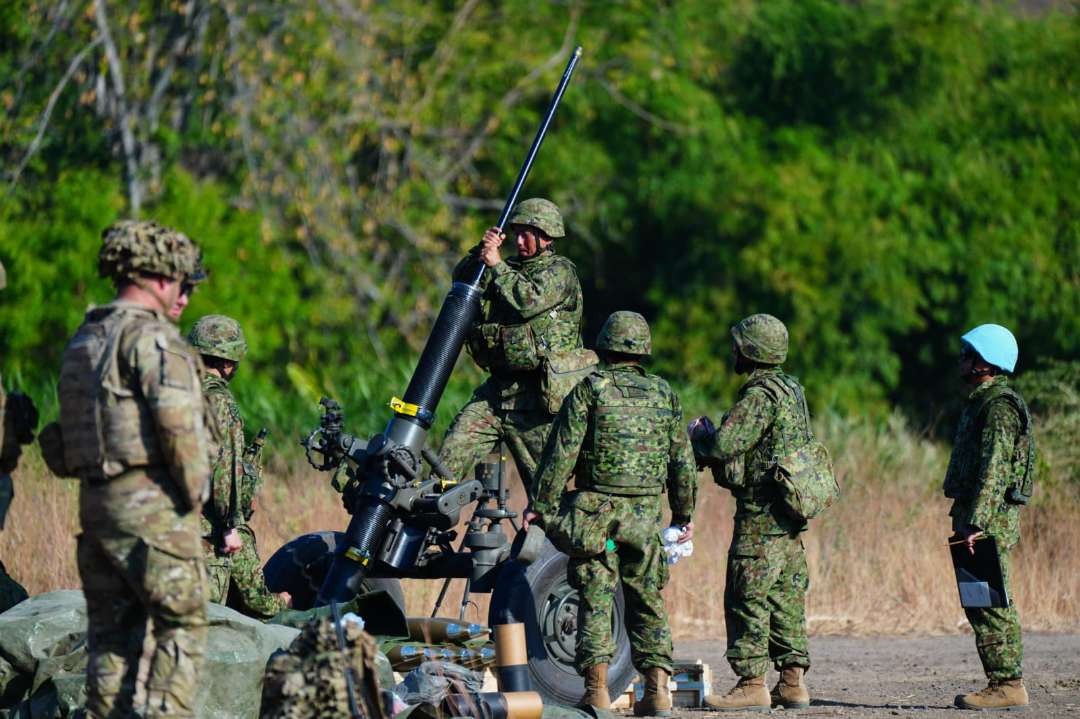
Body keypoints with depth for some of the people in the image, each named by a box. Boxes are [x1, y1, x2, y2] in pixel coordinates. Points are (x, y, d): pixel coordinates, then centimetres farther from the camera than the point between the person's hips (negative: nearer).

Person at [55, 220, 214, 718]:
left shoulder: (83, 341, 17)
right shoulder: (151, 336, -10)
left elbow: (66, 430, 16)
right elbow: (179, 423, -20)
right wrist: (195, 491, -8)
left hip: (94, 501, 8)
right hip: (151, 501, -8)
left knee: (111, 630, 11)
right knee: (182, 622, -4)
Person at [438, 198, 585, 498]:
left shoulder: (560, 271, -3)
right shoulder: (513, 268, 18)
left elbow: (528, 300, -19)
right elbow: (462, 280, 16)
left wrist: (496, 265, -12)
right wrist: (481, 253, -2)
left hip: (536, 397, -6)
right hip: (497, 388, 6)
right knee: (452, 452, -8)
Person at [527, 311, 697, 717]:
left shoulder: (590, 388, -3)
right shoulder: (662, 394, 8)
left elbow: (562, 452, -8)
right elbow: (681, 460, 12)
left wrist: (542, 504, -4)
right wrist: (684, 513, 21)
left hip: (595, 511, -3)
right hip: (645, 514, 3)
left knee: (596, 599, 0)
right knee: (648, 601, 9)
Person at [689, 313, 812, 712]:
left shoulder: (760, 396, -16)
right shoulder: (791, 391, 14)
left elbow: (723, 445, -23)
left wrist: (699, 434, -1)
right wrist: (711, 437, 12)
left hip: (761, 515, -9)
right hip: (789, 516, 9)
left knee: (748, 598, -5)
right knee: (786, 599, 11)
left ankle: (752, 683, -6)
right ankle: (792, 682, 12)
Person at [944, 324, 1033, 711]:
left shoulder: (998, 405, -14)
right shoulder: (982, 401, 19)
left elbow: (994, 469, -22)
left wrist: (976, 524, -27)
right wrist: (963, 519, 23)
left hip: (990, 519, -11)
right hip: (978, 518, 11)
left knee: (990, 605, -10)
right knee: (981, 604, 11)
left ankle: (1007, 685, -10)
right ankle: (1005, 683, 13)